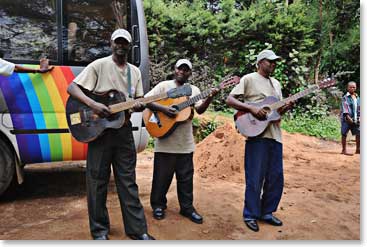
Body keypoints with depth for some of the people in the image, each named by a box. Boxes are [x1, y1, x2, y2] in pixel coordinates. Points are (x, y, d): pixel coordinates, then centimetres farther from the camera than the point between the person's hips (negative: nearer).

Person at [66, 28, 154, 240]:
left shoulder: (135, 71, 11)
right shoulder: (99, 65, -3)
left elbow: (139, 101, 13)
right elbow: (72, 88, -8)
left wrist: (139, 106, -11)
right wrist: (93, 105, -23)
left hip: (124, 130, 4)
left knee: (128, 181, 8)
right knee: (98, 181, 5)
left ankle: (137, 229, 15)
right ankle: (100, 230, 21)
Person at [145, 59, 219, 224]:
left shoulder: (194, 90, 9)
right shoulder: (164, 85, 0)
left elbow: (200, 110, -4)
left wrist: (209, 98, -22)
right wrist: (163, 109, -20)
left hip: (185, 142, 3)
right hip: (165, 141, -3)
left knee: (186, 177, 11)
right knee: (162, 176, 7)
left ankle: (187, 207, 25)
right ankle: (158, 205, 25)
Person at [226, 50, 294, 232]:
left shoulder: (276, 83, 20)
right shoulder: (249, 79, -1)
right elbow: (229, 100, -8)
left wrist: (286, 108, 0)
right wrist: (251, 108, -18)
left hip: (275, 135, 7)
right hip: (257, 135, -7)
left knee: (276, 178, 11)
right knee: (255, 178, 0)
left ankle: (266, 212, 27)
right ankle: (251, 215, 16)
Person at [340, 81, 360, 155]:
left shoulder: (357, 97, 14)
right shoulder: (345, 97, -4)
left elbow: (359, 108, 16)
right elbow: (345, 107, -12)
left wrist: (359, 117, 6)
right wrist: (348, 116, -22)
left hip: (355, 119, 6)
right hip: (346, 119, -6)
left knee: (358, 133, 5)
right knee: (344, 134, -1)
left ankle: (358, 149, 18)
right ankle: (344, 150, 6)